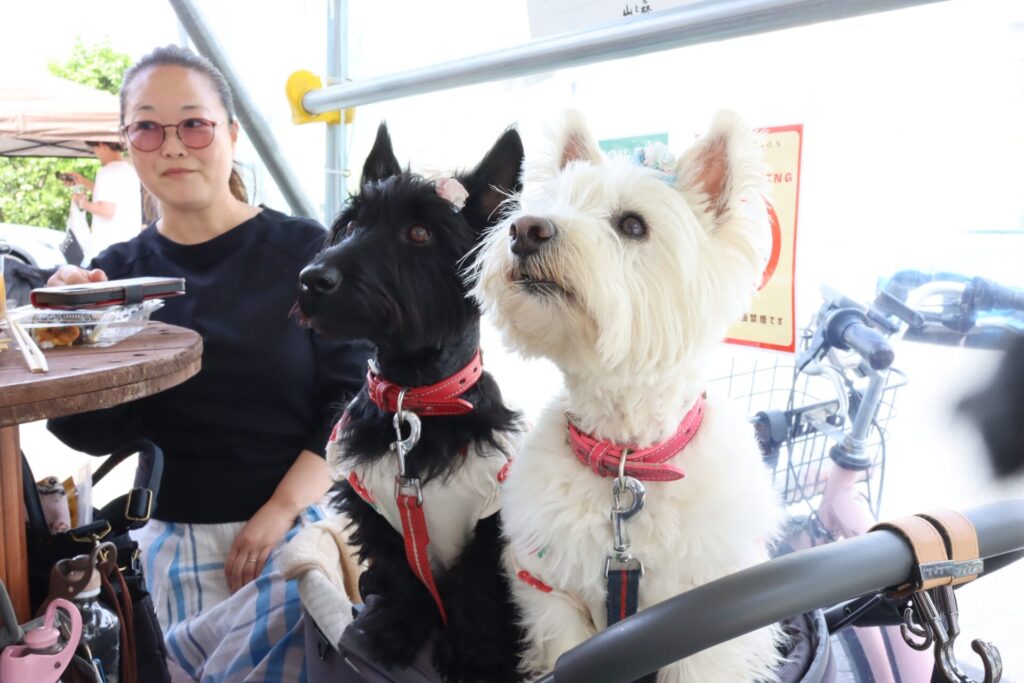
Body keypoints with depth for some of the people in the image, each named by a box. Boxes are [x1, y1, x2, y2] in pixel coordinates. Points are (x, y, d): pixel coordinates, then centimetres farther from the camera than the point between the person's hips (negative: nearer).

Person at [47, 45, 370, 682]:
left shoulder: (305, 249, -4)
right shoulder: (118, 271, 5)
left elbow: (350, 398, -7)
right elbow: (95, 434, 0)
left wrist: (283, 508, -17)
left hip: (302, 514, -2)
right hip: (178, 535, 2)